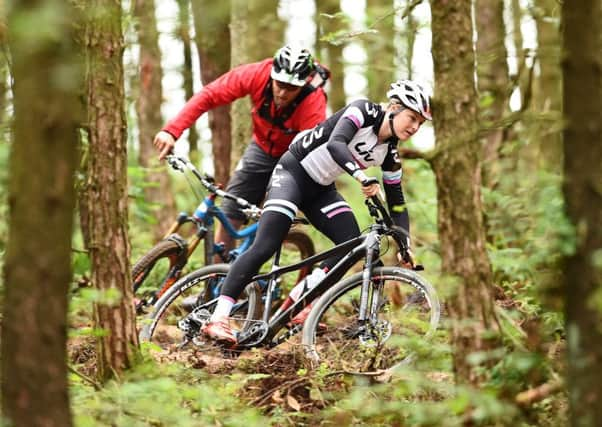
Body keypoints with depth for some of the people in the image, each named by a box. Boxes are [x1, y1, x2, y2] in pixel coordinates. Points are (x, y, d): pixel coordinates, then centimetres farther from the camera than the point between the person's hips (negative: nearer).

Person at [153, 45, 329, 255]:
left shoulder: (314, 103, -35)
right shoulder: (257, 74, -28)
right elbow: (208, 95, -25)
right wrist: (171, 131, -34)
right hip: (261, 148, 3)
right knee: (228, 217, -1)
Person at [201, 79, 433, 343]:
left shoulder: (389, 153, 0)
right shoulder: (363, 111, -18)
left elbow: (397, 203, 7)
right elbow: (335, 144, -36)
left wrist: (405, 245, -4)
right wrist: (363, 178, -51)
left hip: (321, 190, 8)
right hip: (293, 173, -8)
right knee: (266, 246, -20)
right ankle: (217, 318, -23)